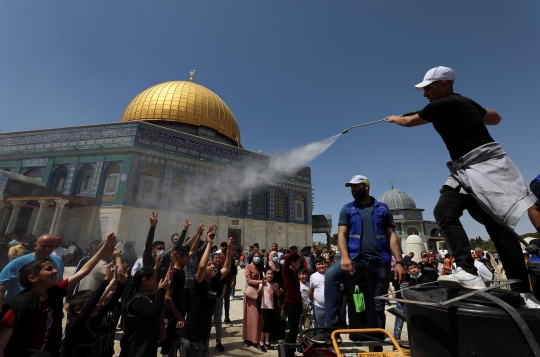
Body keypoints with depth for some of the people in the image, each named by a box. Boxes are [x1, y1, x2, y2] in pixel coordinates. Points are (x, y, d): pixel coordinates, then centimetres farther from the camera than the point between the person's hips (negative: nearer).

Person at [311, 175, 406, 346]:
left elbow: (392, 236, 7)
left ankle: (377, 345, 29)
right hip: (356, 257, 0)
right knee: (331, 275, -28)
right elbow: (342, 234, -1)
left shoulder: (382, 208, 9)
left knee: (377, 305, 9)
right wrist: (345, 257, -17)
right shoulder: (347, 209, 8)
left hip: (380, 260, 1)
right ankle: (331, 327, -20)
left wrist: (399, 262, -2)